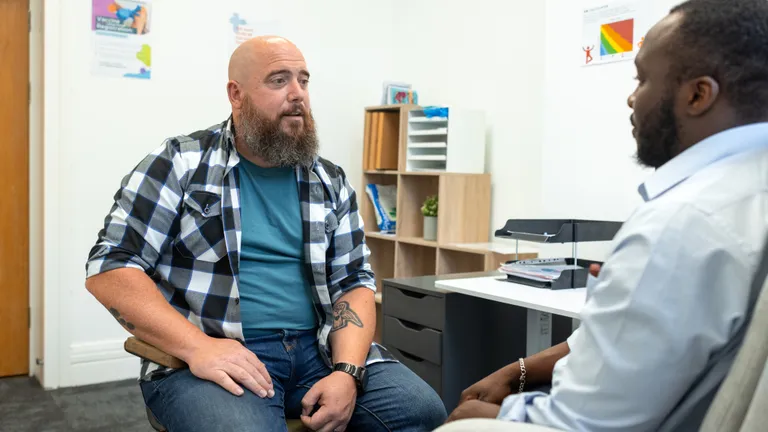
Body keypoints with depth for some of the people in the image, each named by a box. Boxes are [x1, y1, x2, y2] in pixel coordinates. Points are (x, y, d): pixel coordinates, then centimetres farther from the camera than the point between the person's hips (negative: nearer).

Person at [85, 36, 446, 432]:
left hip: (318, 350, 4)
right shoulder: (180, 165, 0)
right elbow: (110, 268, -5)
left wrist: (346, 371, -11)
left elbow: (353, 282, 8)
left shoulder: (330, 182, 11)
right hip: (212, 357, -4)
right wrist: (198, 346, -19)